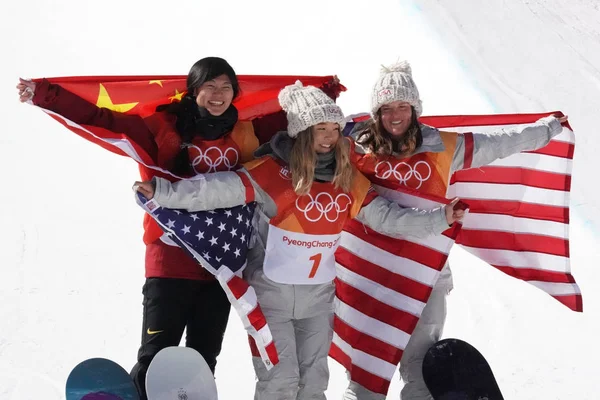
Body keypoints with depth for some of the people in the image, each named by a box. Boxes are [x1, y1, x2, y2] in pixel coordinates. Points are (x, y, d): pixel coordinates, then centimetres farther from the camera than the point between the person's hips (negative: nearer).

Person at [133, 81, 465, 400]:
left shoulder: (348, 179, 1)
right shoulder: (273, 169, -16)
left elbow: (385, 216, 4)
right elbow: (221, 189, -25)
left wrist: (438, 219, -2)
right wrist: (163, 191, -36)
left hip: (318, 296, 5)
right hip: (271, 292, -5)